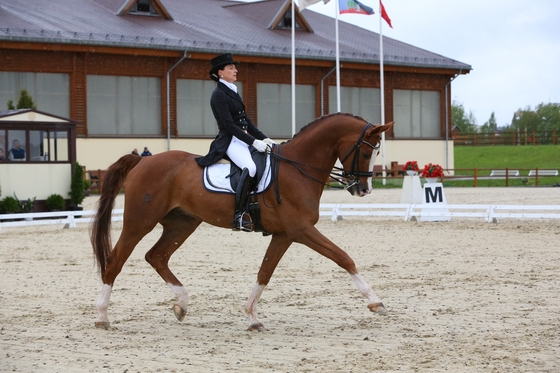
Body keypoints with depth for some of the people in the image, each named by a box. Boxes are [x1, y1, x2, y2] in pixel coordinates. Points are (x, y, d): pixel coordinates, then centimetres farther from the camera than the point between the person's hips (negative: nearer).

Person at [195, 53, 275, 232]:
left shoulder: (233, 92, 19)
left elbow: (246, 121, 20)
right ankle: (238, 216, -33)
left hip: (244, 139, 10)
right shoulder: (219, 95, -8)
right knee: (250, 167, -34)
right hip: (230, 141, -10)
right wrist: (253, 142, -20)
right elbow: (229, 125, -16)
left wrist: (263, 138, 7)